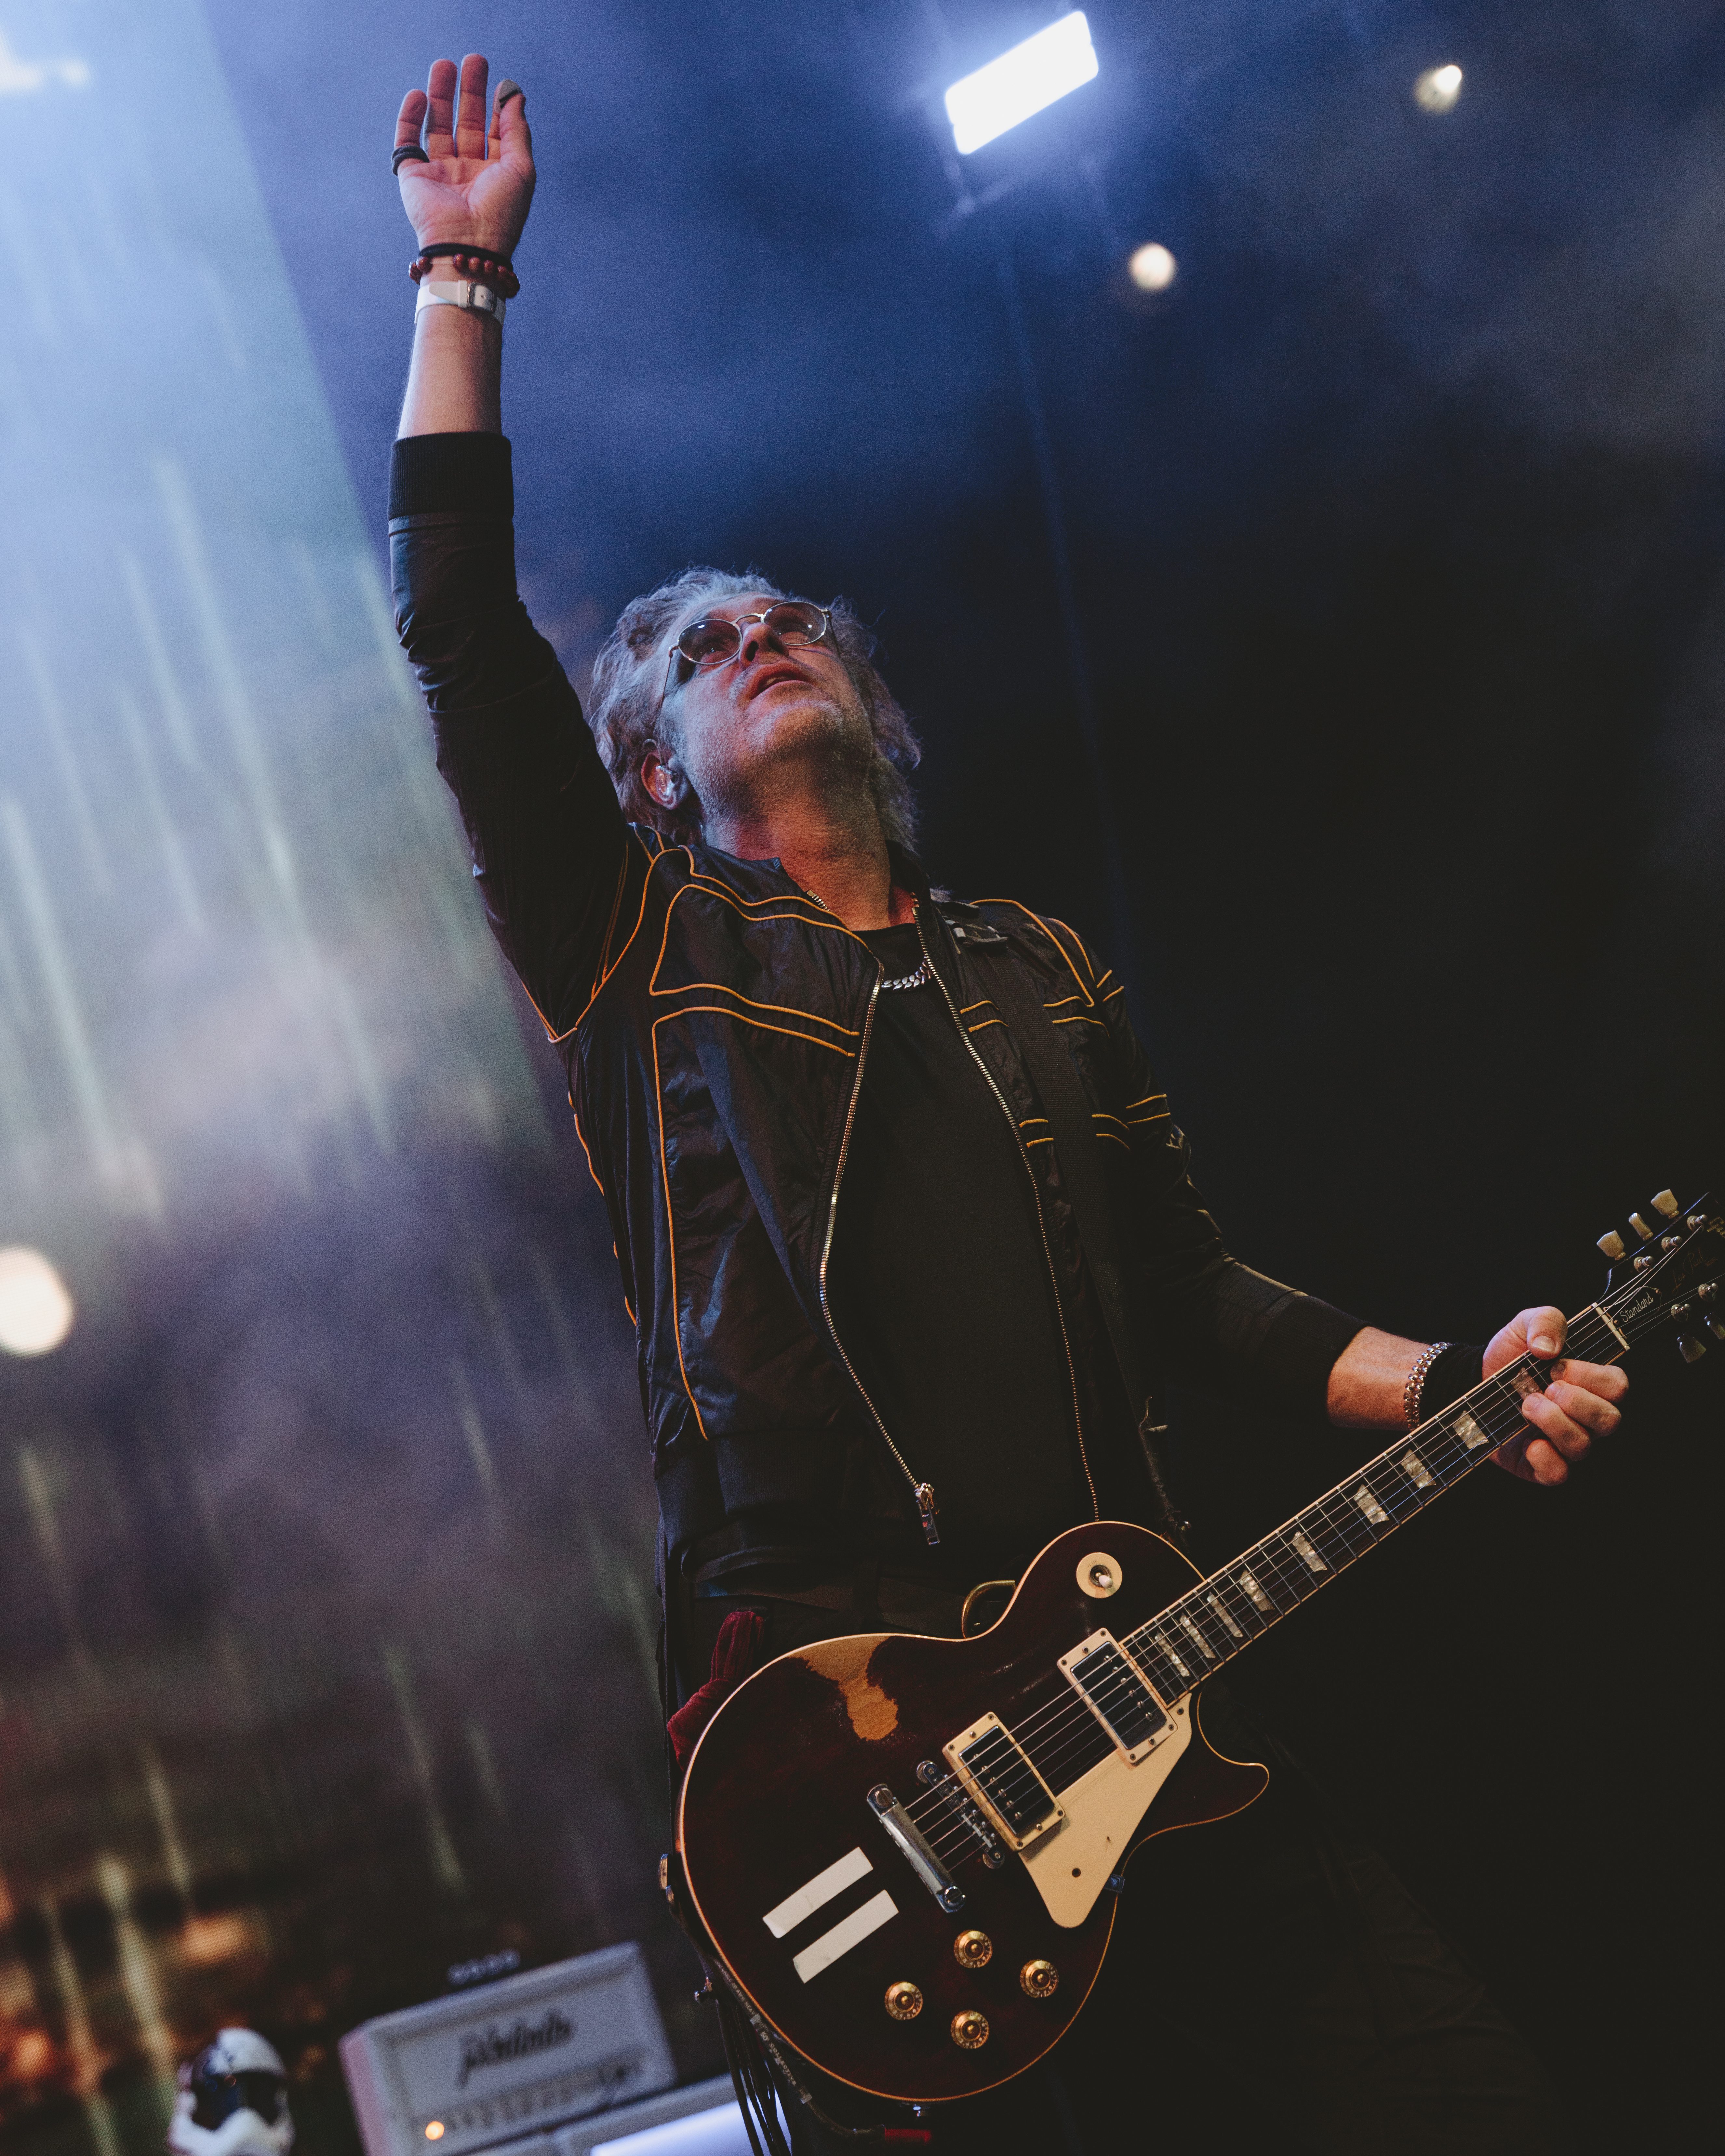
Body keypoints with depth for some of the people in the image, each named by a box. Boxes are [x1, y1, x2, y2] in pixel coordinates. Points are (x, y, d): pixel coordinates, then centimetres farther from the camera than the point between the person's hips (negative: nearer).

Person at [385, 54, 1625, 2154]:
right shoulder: (637, 950, 11)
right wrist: (464, 270, 6)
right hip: (823, 1696, -3)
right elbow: (458, 620, 1)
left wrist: (1445, 1384, 6)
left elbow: (1189, 1289, 21)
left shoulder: (1040, 970, 23)